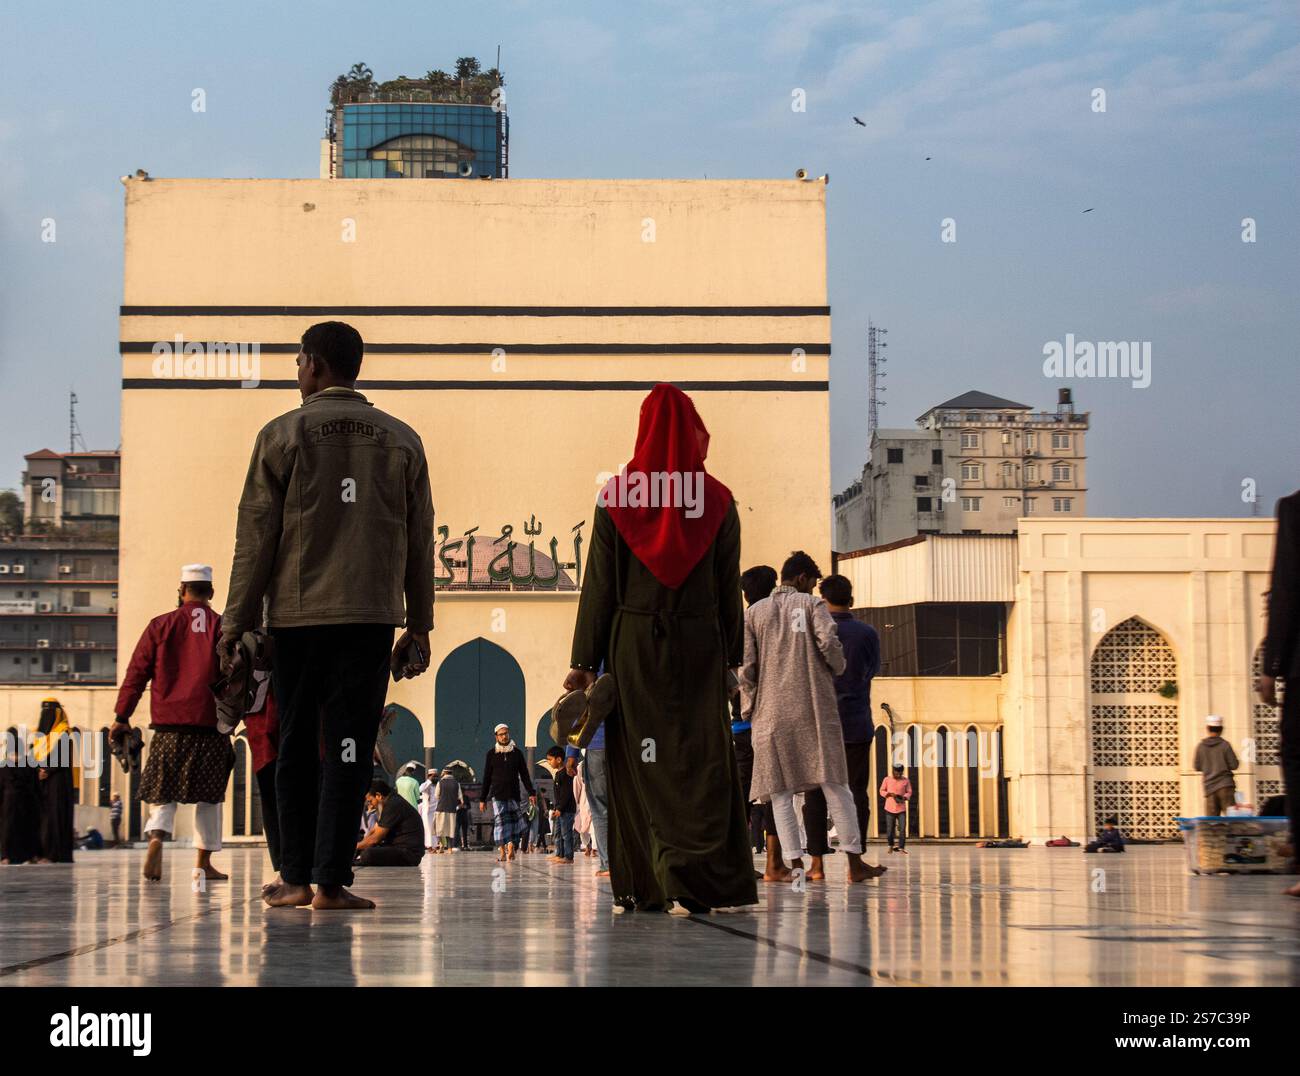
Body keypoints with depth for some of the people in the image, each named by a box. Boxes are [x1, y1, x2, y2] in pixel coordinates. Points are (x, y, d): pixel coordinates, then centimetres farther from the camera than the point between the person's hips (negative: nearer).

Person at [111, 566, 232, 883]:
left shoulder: (160, 625, 4)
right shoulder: (223, 627, 1)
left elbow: (136, 673, 4)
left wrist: (122, 717, 9)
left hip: (168, 726, 0)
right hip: (210, 726, 0)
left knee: (163, 792, 7)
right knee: (209, 796, 10)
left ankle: (156, 837, -21)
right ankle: (203, 862, 9)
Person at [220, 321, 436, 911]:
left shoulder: (282, 434, 2)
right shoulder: (401, 440, 10)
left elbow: (255, 537, 0)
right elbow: (420, 540, 10)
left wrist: (236, 624, 5)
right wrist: (420, 624, 15)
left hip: (296, 615, -1)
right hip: (371, 617, 1)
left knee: (297, 748, 8)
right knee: (349, 746, 0)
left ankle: (297, 878, 10)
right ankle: (330, 881, -4)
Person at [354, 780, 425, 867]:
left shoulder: (393, 805, -15)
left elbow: (375, 839, -13)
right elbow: (373, 831, 22)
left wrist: (356, 846, 0)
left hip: (409, 854, -11)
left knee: (369, 854, -32)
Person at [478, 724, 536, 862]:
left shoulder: (517, 753, 8)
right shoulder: (492, 754, 6)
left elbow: (524, 775, 9)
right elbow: (486, 778, 8)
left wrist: (531, 793, -1)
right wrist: (483, 799, 6)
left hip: (513, 794, 1)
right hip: (497, 795, -1)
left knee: (513, 822, -2)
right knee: (500, 821, -9)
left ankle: (511, 848, 3)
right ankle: (502, 852, -10)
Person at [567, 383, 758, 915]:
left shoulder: (616, 495, -1)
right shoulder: (719, 501, 0)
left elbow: (599, 585, -1)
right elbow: (729, 590, 3)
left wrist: (584, 662, 2)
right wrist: (732, 657, 11)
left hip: (632, 645, 1)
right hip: (698, 645, 0)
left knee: (637, 760, 5)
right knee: (701, 760, -1)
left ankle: (637, 886, 5)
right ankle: (691, 881, -15)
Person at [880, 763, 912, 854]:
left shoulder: (906, 781, 2)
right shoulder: (887, 780, 1)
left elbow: (909, 792, 9)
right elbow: (881, 791, 6)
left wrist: (904, 797, -12)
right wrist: (890, 794, -12)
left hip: (901, 809, 0)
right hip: (890, 808, 0)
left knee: (902, 829, -9)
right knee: (890, 829, 4)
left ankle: (901, 847, -2)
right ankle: (891, 846, 25)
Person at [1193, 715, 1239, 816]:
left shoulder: (1201, 746, 3)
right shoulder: (1225, 745, -5)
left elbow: (1197, 767, 8)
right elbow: (1233, 765, -6)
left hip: (1210, 787, 2)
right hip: (1225, 785, -2)